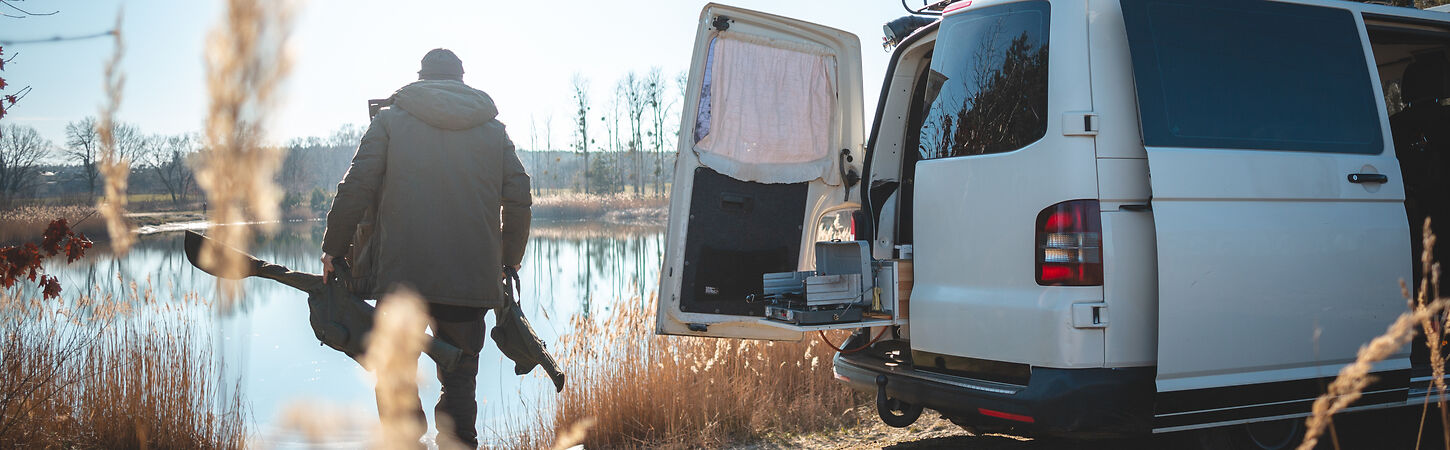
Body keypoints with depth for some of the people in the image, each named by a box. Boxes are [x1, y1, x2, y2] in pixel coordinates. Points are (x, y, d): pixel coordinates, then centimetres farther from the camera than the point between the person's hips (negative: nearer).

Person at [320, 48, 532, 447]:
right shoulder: (494, 129, 13)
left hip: (401, 274, -2)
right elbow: (519, 200, 10)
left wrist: (334, 249, 9)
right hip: (473, 278, 2)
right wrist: (509, 262, 21)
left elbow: (356, 189, -1)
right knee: (460, 379, 10)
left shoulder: (391, 119, 7)